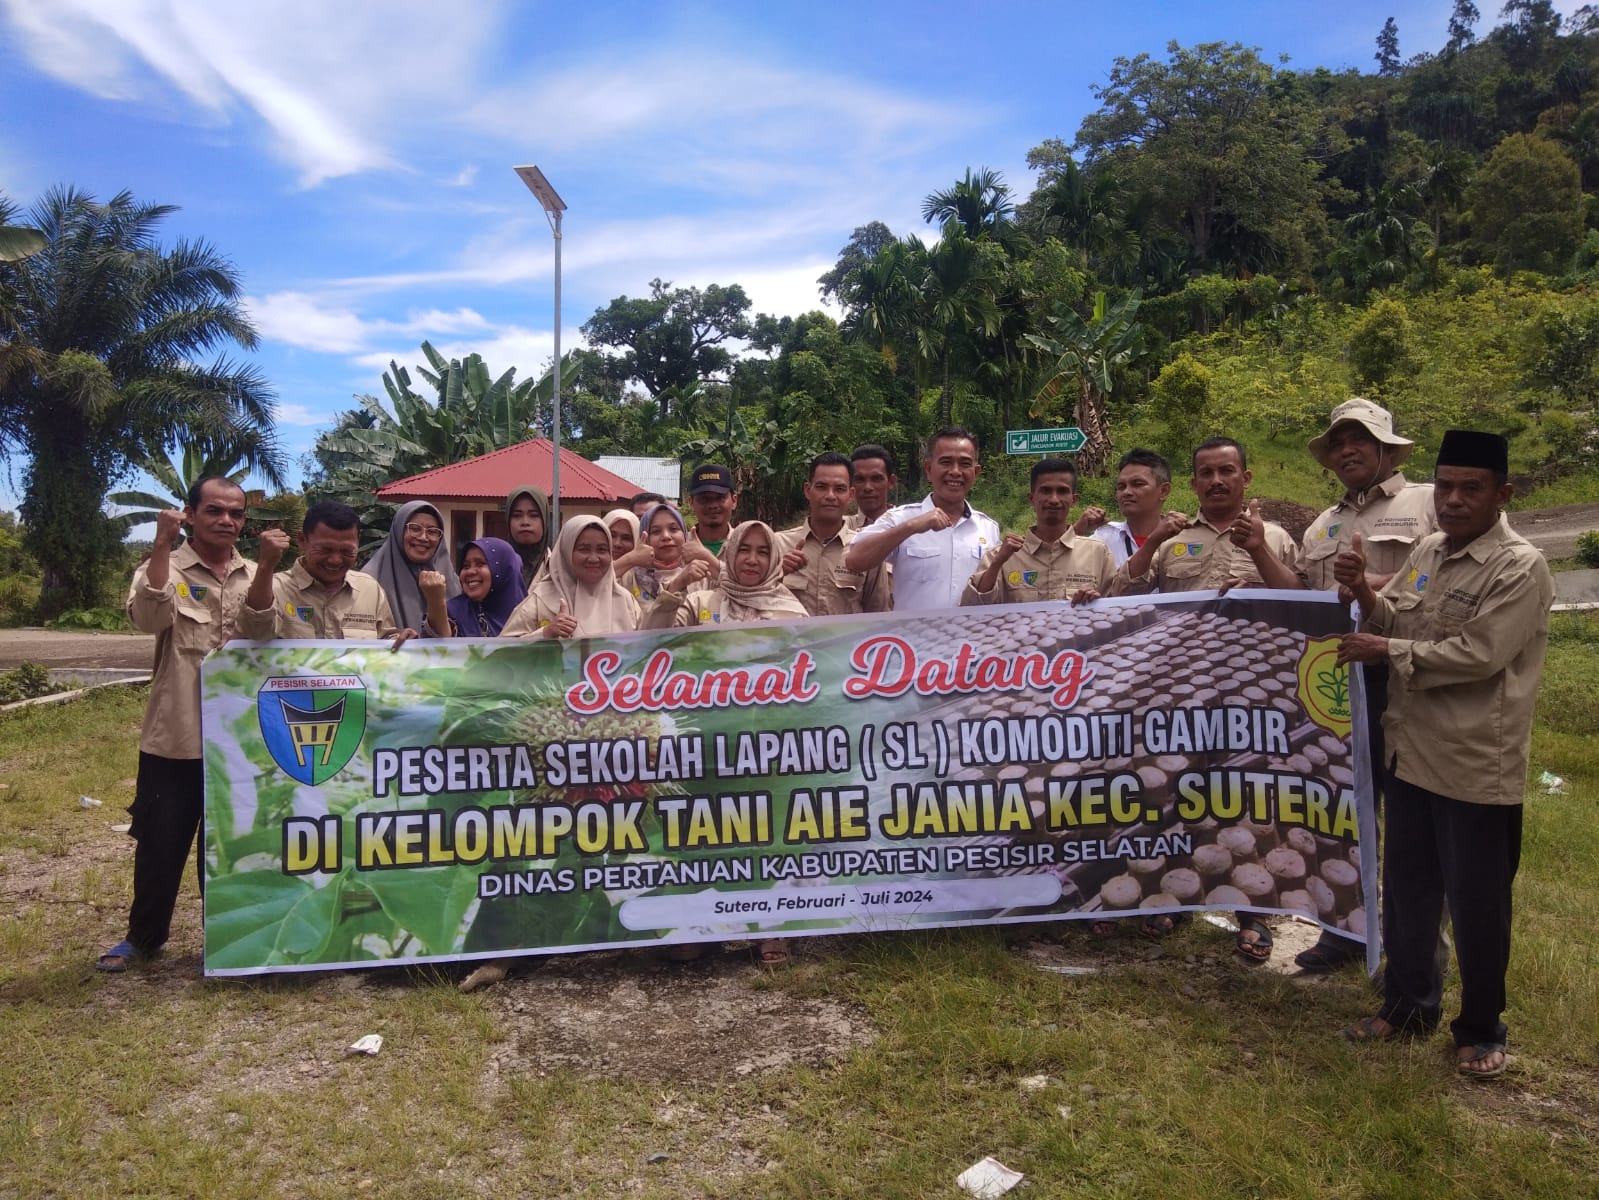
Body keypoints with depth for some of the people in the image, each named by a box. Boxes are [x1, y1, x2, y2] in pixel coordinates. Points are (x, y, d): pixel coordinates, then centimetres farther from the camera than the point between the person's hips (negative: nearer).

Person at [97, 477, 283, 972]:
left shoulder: (256, 577, 5)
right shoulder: (166, 568, -2)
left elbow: (260, 635, -14)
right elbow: (148, 617, -23)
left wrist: (266, 567, -27)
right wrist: (162, 544, -26)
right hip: (175, 737, -2)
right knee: (161, 843, 8)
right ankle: (143, 935, 29)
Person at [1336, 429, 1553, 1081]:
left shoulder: (1520, 568, -16)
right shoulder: (1427, 551, 7)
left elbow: (1476, 655, -24)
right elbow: (1394, 624, 13)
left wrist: (1385, 651, -15)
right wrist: (1363, 590, -6)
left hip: (1477, 765, -7)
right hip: (1411, 752, 7)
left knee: (1477, 903, 8)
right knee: (1406, 889, 19)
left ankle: (1481, 1027, 27)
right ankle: (1410, 1002, 37)